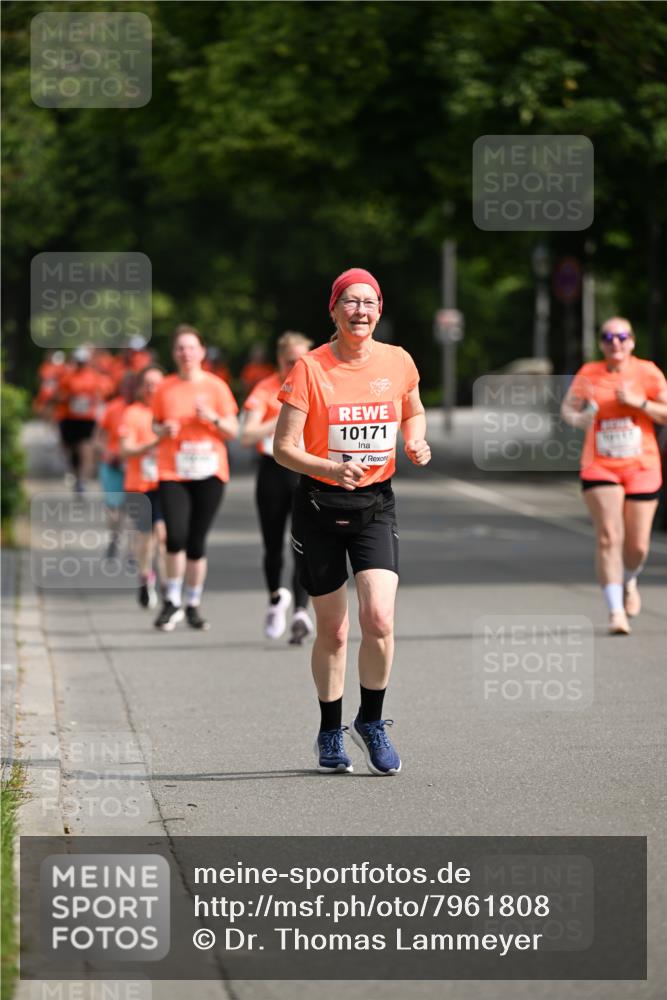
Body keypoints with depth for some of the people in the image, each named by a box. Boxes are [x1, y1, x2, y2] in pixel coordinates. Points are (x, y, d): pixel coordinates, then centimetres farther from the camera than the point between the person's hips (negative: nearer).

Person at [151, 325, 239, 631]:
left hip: (208, 472, 0)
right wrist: (164, 430, -6)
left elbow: (233, 431, 4)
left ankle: (193, 605, 17)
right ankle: (172, 601, 2)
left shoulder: (216, 387, 2)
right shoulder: (164, 388, 5)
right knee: (175, 537, -15)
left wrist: (213, 418, -14)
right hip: (172, 472, 0)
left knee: (197, 542, 3)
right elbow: (155, 426, 16)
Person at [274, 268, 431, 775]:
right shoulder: (310, 368, -9)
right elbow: (284, 446, -10)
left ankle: (372, 722, 6)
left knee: (379, 619, -15)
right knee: (333, 630, 6)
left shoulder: (398, 362, 0)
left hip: (375, 505, 2)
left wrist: (417, 441, -1)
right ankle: (330, 733, 25)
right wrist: (332, 468, -26)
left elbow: (414, 413, 21)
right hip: (319, 505, -1)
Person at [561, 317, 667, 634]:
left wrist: (639, 402, -17)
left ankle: (628, 581, 38)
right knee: (609, 536, -16)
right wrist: (576, 416, -12)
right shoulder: (589, 373, 1)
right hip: (600, 467, 0)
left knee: (637, 545, 2)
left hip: (641, 468, 0)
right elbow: (568, 406, 11)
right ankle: (615, 611, -16)